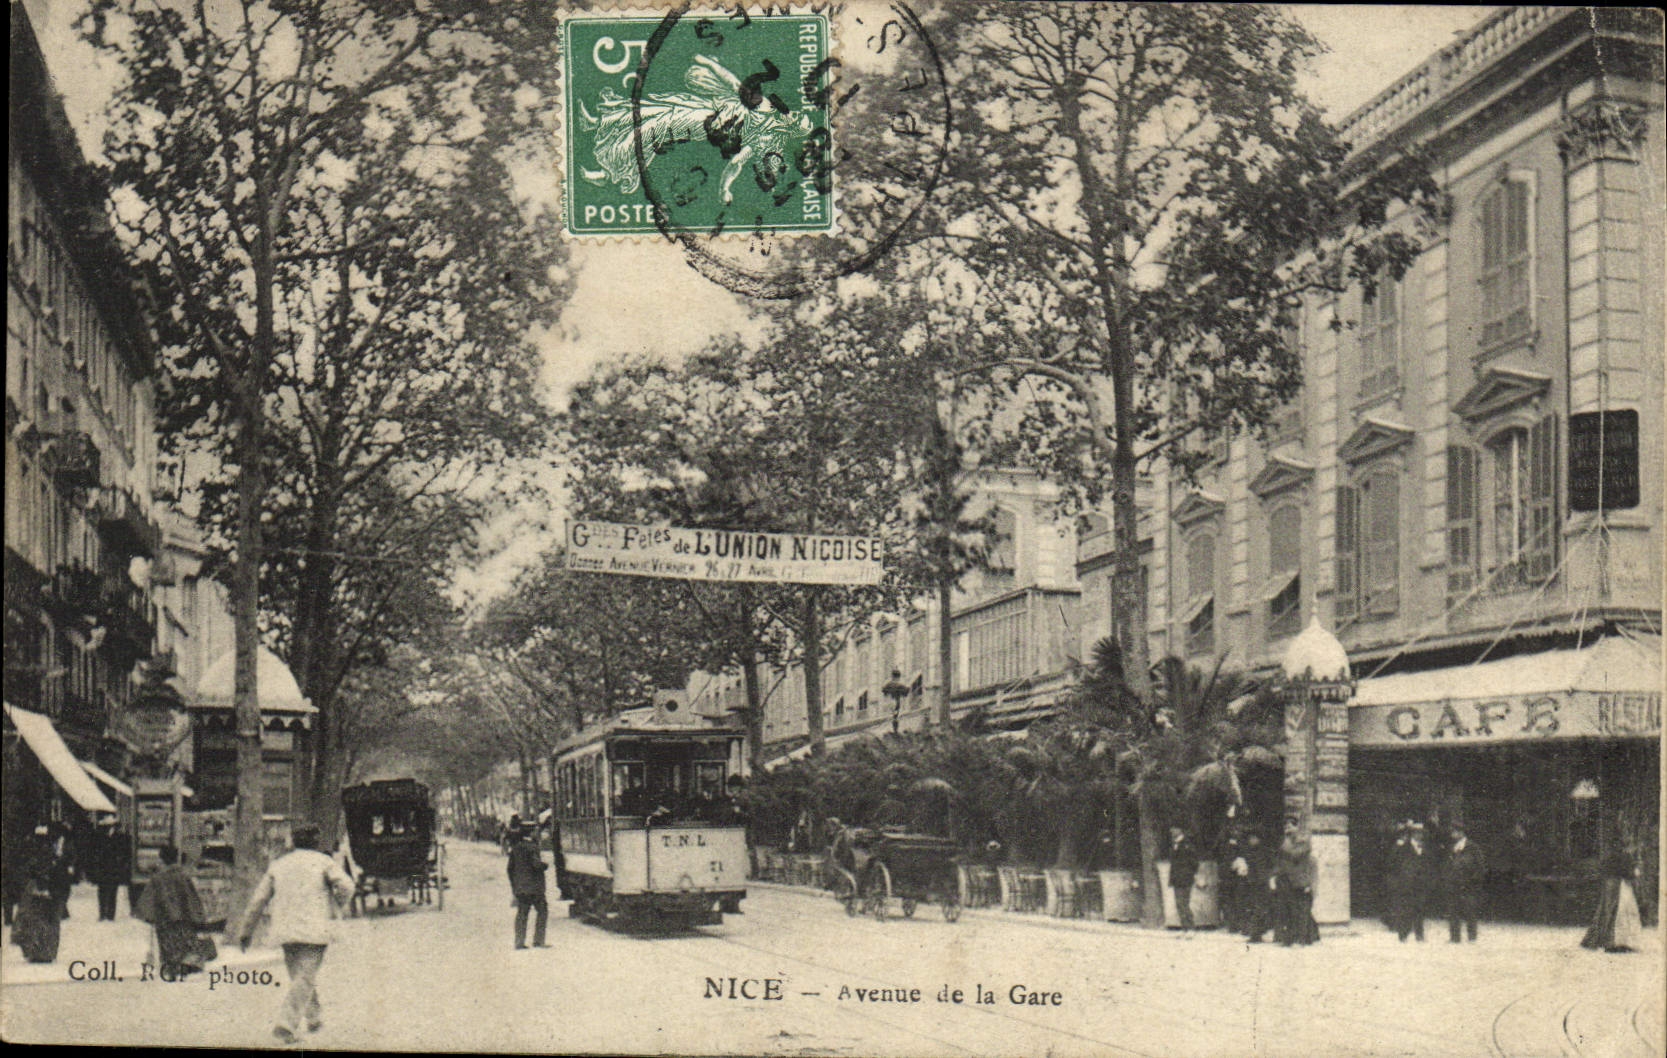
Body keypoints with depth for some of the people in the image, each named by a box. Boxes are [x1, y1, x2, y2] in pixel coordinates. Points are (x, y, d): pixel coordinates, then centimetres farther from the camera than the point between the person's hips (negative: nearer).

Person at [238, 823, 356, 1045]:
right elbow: (346, 886, -11)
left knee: (300, 975, 20)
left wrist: (246, 931, 17)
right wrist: (335, 909, 6)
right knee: (305, 978, -6)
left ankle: (314, 1018, 30)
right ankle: (286, 1025, -18)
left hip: (285, 930, 5)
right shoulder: (322, 861, 3)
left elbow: (258, 900, 11)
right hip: (314, 930, -4)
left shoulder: (278, 864, 14)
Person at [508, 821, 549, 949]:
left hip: (519, 887, 7)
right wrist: (545, 865, 1)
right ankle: (538, 940, 1)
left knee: (521, 913, 9)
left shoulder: (514, 848, 8)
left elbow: (510, 867, 12)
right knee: (542, 911, 5)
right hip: (534, 886, -7)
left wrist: (513, 884, 19)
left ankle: (519, 942, 6)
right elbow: (536, 864, -20)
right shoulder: (532, 847, -14)